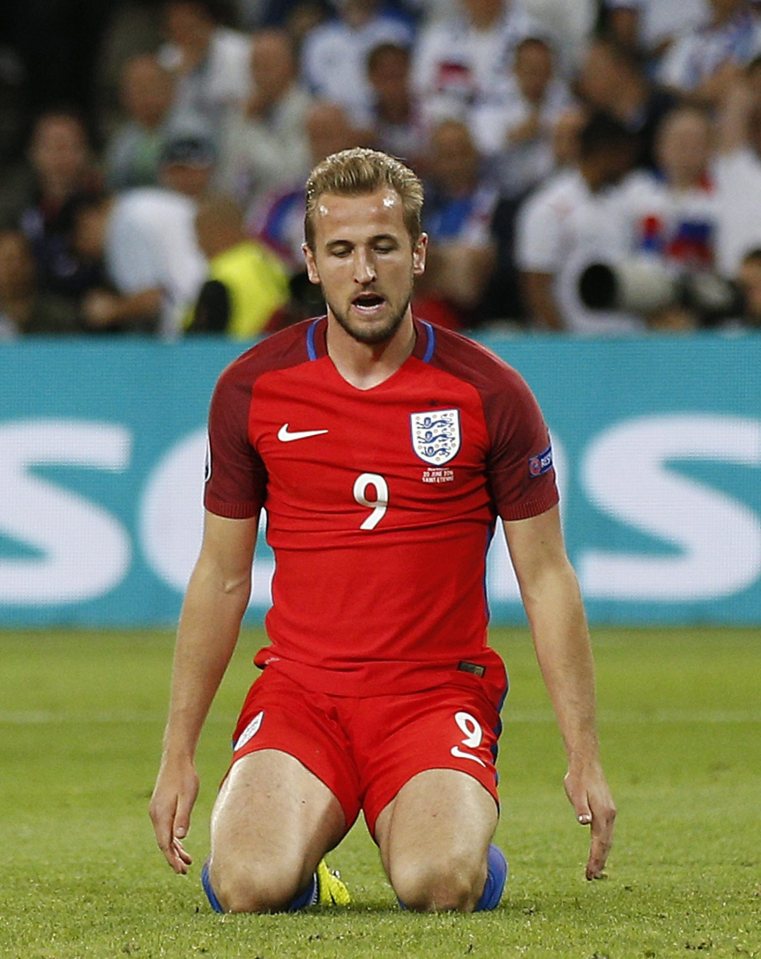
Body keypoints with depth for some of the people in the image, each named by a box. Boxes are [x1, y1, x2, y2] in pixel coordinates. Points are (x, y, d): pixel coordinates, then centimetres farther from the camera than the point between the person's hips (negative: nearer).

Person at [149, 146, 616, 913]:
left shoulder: (488, 394, -1)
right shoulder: (251, 390, 3)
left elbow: (546, 579, 4)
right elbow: (221, 577, 11)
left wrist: (584, 758, 0)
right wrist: (178, 751, 8)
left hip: (437, 691, -1)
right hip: (299, 688, 1)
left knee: (437, 885, -30)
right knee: (250, 885, -27)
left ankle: (471, 846, 9)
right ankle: (302, 846, 11)